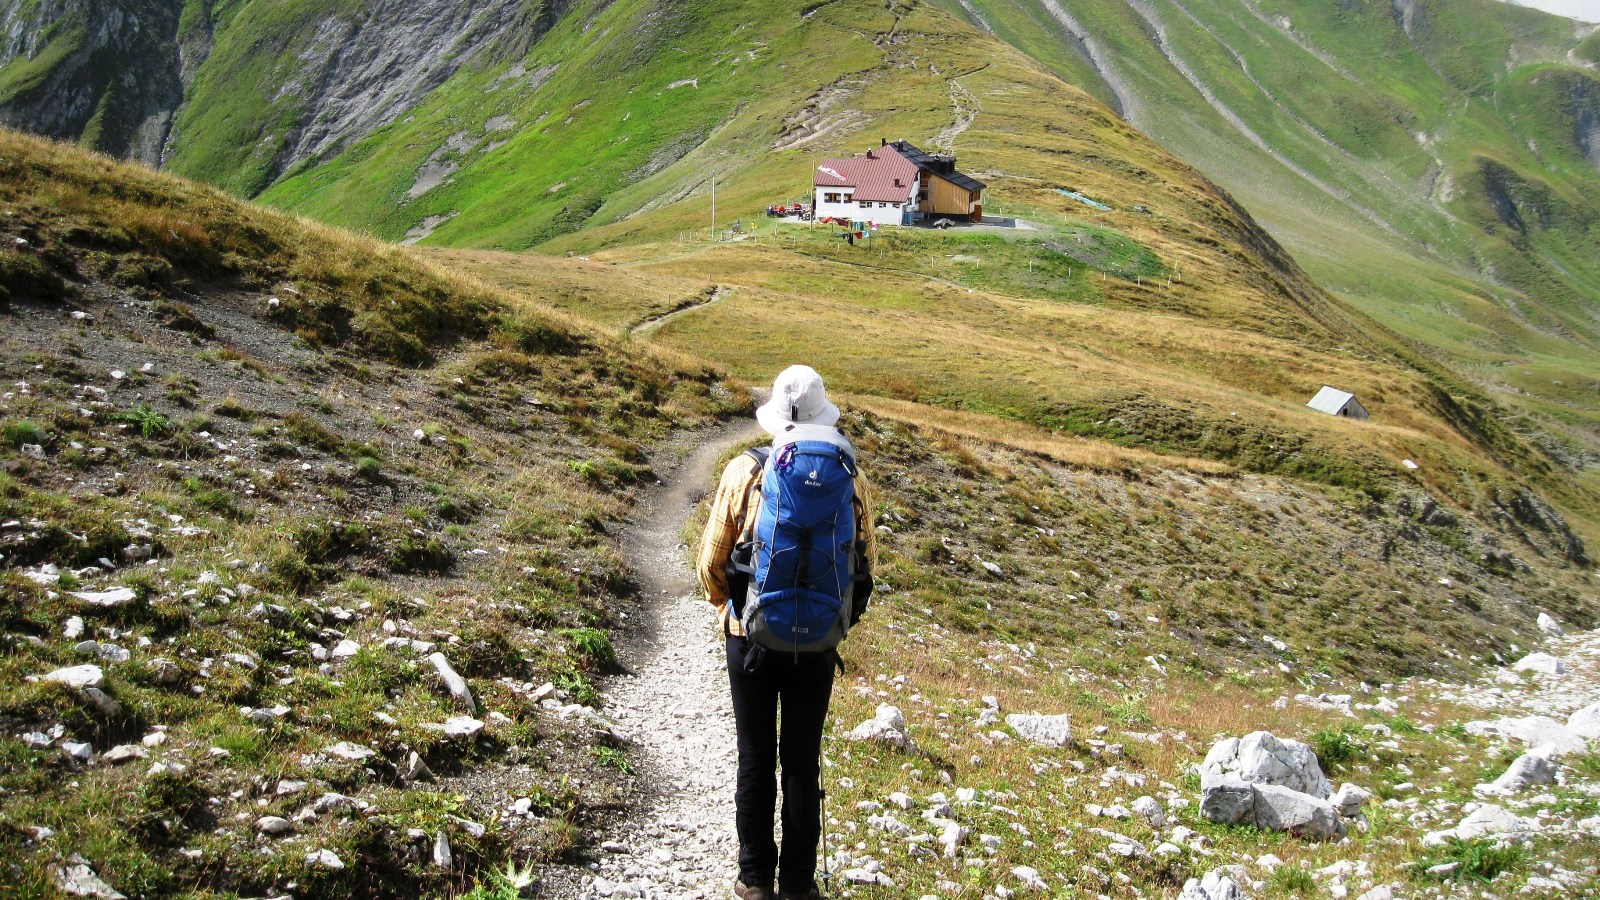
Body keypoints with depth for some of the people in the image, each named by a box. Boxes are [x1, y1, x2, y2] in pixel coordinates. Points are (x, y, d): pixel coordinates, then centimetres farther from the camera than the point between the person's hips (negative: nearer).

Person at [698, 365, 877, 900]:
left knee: (756, 759, 13)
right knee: (803, 761, 13)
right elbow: (866, 562, 4)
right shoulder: (850, 480, -7)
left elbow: (712, 559, -2)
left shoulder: (744, 473, -10)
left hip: (750, 638, -1)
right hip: (818, 643, 1)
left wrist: (726, 608, 17)